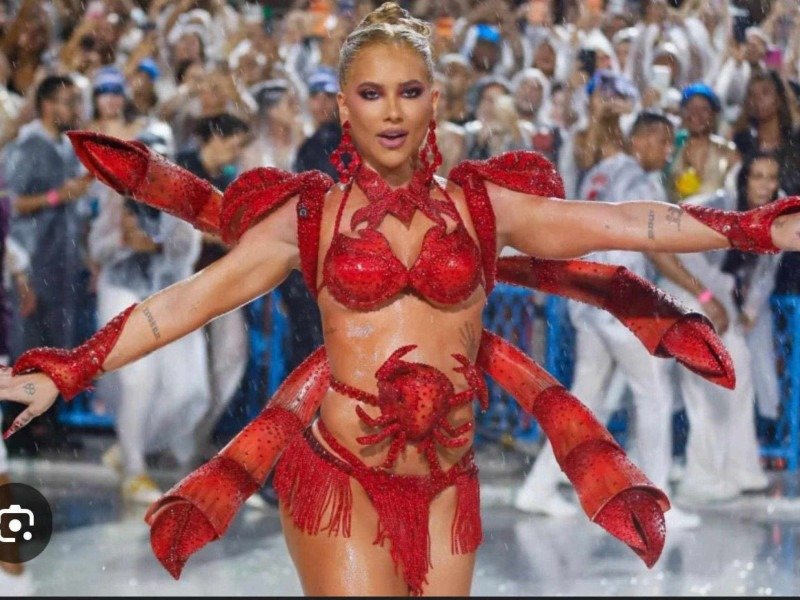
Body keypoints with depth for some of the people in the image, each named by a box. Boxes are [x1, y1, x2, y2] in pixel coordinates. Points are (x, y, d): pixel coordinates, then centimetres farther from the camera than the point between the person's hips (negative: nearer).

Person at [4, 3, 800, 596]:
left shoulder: (480, 207, 6)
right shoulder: (309, 216, 1)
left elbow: (623, 223, 2)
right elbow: (188, 302, -3)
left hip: (445, 487, 3)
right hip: (340, 478, -3)